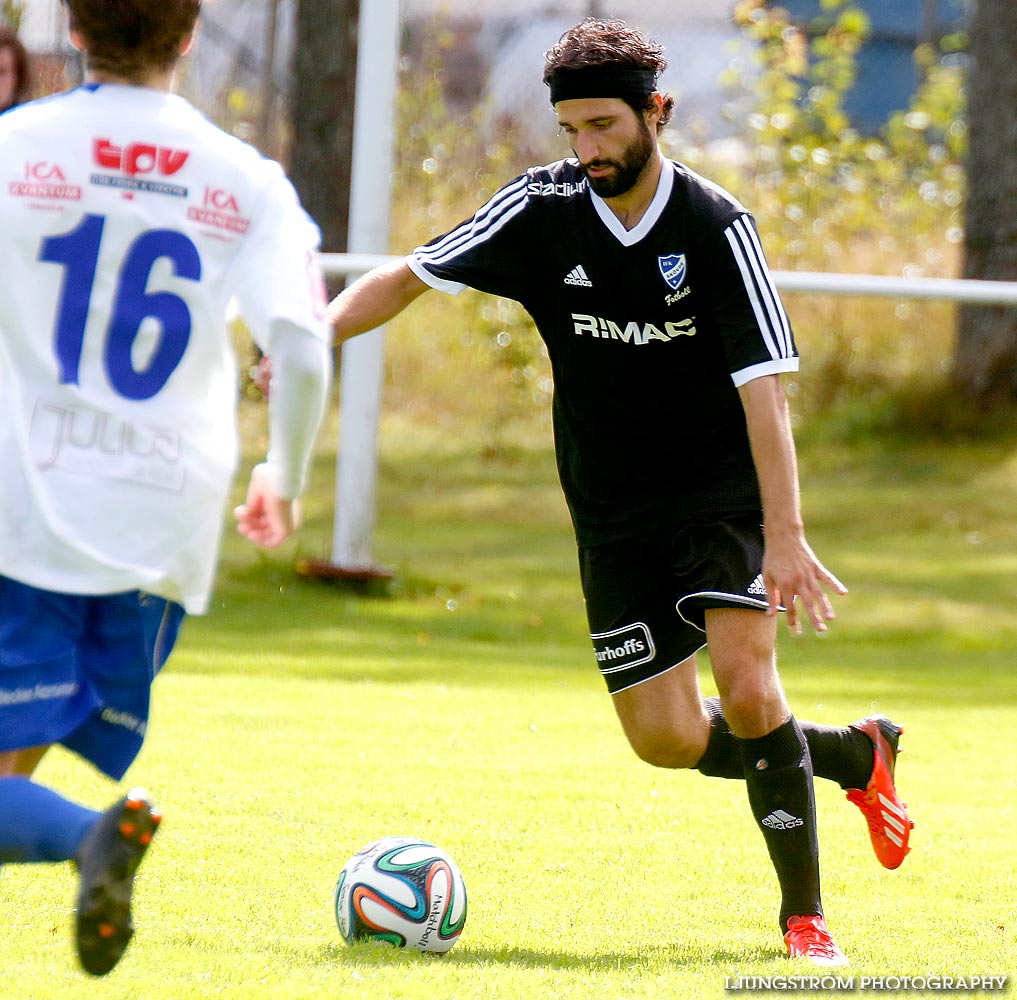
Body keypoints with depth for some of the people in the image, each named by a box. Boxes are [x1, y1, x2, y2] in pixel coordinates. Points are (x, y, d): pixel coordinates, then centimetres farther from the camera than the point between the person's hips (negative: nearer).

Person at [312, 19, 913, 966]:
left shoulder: (716, 227, -15)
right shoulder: (543, 209, -7)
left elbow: (761, 387, -20)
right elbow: (407, 276, 1)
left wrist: (785, 535, -28)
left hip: (723, 492, -4)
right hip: (612, 512, 4)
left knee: (745, 680, -22)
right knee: (666, 738, -1)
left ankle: (804, 913, -9)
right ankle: (856, 754, 24)